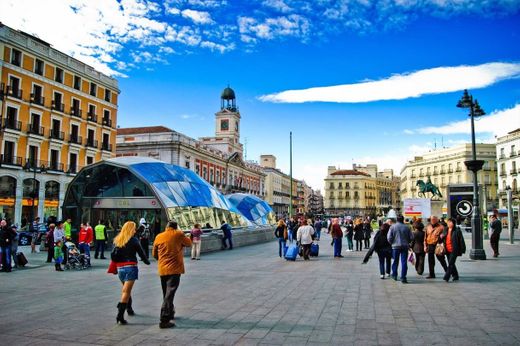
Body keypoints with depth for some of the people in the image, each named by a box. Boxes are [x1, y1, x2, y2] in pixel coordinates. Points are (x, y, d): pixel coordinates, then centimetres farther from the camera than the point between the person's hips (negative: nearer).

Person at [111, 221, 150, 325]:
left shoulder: (117, 240, 7)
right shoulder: (133, 240, -6)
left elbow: (113, 255, 1)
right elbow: (141, 252, -1)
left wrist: (117, 263, 12)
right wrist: (147, 261, 14)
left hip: (120, 268, 6)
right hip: (131, 267, -5)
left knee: (126, 289, 23)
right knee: (126, 291, -7)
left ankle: (129, 308, 37)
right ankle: (120, 316, -13)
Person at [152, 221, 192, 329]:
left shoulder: (158, 237, 7)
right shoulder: (179, 234, -4)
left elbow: (154, 254, 14)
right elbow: (189, 243, 12)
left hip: (162, 270, 5)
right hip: (175, 269, -5)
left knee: (166, 293, 19)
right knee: (170, 294, -6)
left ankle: (170, 314, 34)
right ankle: (164, 320, -10)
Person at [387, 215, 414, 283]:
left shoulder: (393, 226, -5)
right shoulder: (406, 227, -2)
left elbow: (389, 237, -8)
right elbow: (411, 237, 0)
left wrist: (392, 243, 10)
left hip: (395, 246, 0)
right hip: (405, 246, 0)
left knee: (395, 261, 15)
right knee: (404, 262, 1)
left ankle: (394, 275, 27)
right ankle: (403, 277, -3)